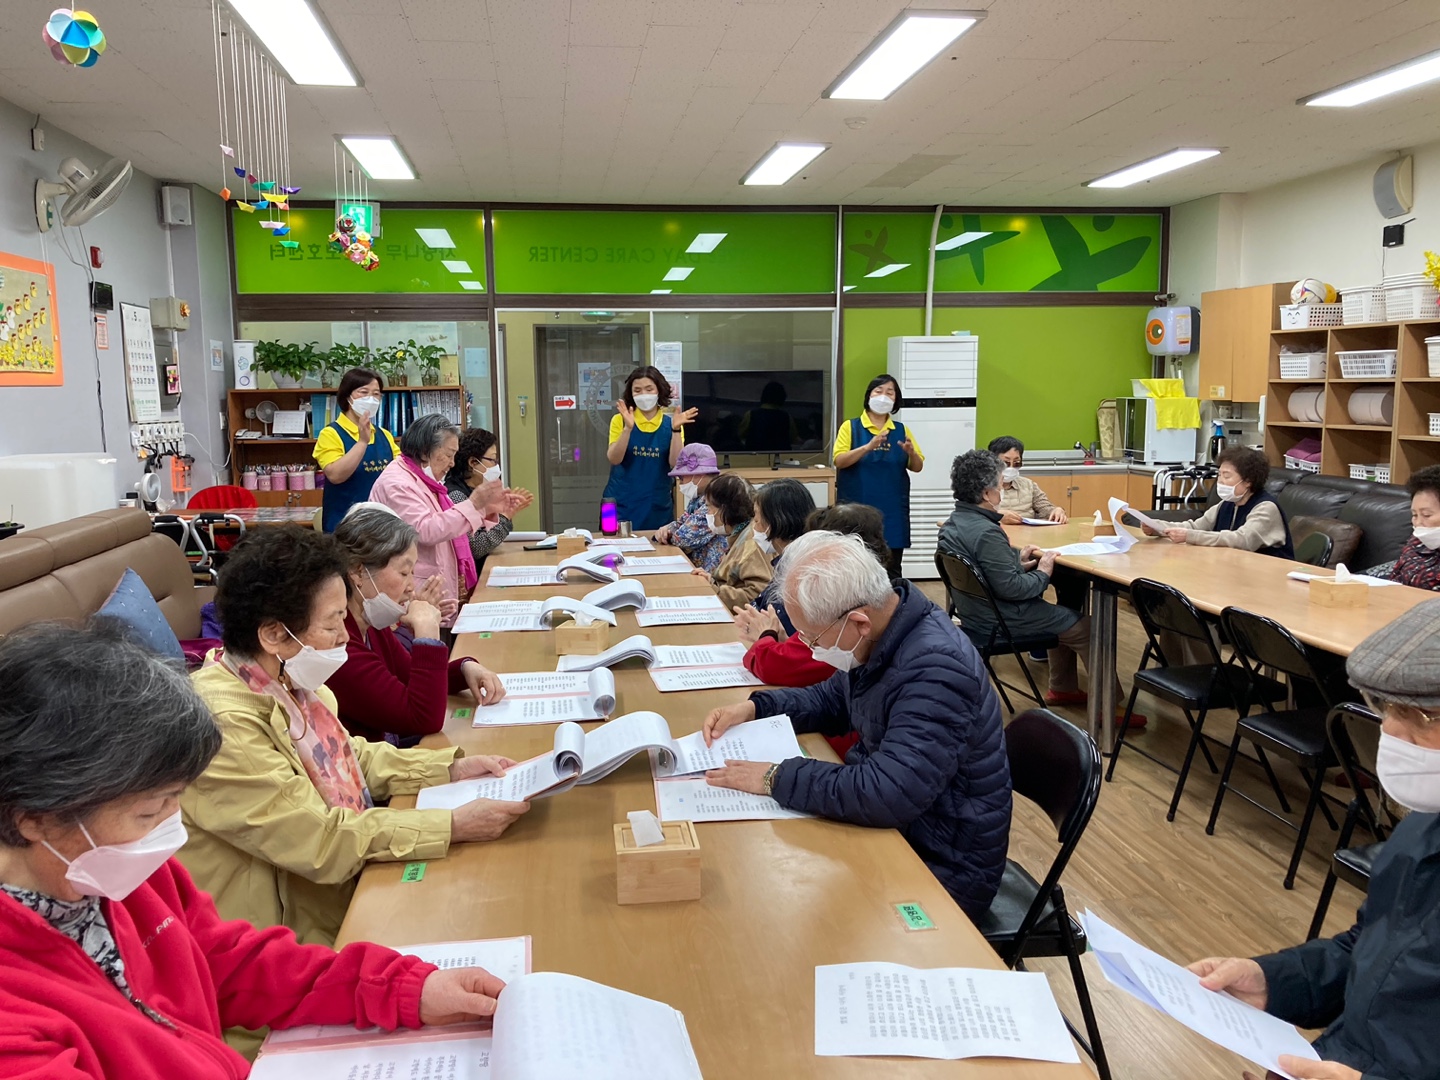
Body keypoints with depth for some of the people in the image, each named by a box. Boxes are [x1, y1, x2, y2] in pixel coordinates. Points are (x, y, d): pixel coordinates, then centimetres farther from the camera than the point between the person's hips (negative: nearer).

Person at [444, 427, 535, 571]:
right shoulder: (456, 495, -15)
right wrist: (505, 517, -17)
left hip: (483, 570, 8)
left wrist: (508, 513, 2)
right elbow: (475, 549, -20)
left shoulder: (472, 492, 10)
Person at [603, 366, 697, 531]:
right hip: (621, 505, -1)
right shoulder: (620, 420, 0)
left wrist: (676, 430, -19)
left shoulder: (670, 423, 2)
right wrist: (628, 428, -24)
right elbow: (614, 460, -12)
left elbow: (676, 464, -8)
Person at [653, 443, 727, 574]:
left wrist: (668, 536, -2)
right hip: (693, 566, 9)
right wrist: (666, 529, -2)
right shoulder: (699, 497, 11)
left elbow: (685, 537, -24)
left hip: (706, 572, -9)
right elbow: (682, 522, 21)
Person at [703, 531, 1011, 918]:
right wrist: (755, 707, 2)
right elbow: (834, 699, 17)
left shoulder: (936, 669, -31)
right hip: (890, 829, 8)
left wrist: (777, 778, -27)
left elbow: (887, 795, -38)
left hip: (941, 868, -8)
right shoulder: (878, 632, -3)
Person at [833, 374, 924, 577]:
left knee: (891, 570, 5)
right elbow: (839, 461, -10)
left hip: (892, 510, 3)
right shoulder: (850, 426, 1)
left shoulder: (901, 430, 10)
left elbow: (917, 467, 10)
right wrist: (868, 447, -23)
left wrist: (911, 452, -12)